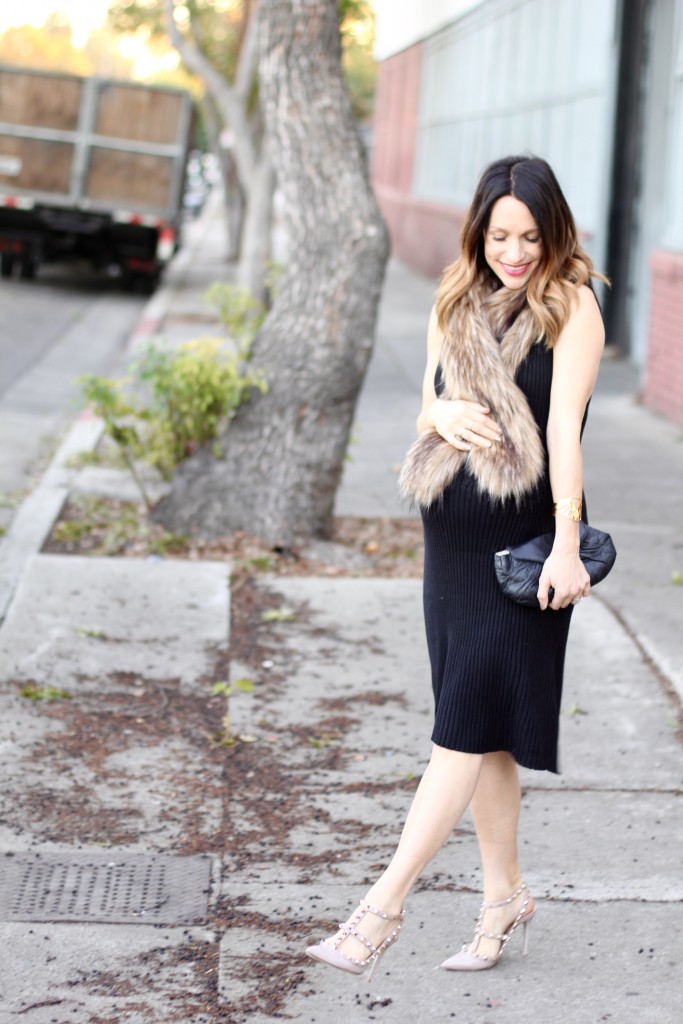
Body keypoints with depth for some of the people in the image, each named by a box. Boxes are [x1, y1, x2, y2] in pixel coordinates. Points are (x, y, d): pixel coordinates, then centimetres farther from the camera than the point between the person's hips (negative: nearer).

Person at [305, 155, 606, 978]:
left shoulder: (570, 308, -6)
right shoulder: (455, 304, 11)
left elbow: (564, 424, -16)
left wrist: (566, 542, -23)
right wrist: (444, 413, -8)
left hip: (523, 540, -6)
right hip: (452, 538, 6)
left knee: (469, 723, -8)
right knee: (481, 731, 11)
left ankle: (384, 906, -10)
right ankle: (504, 895, 23)